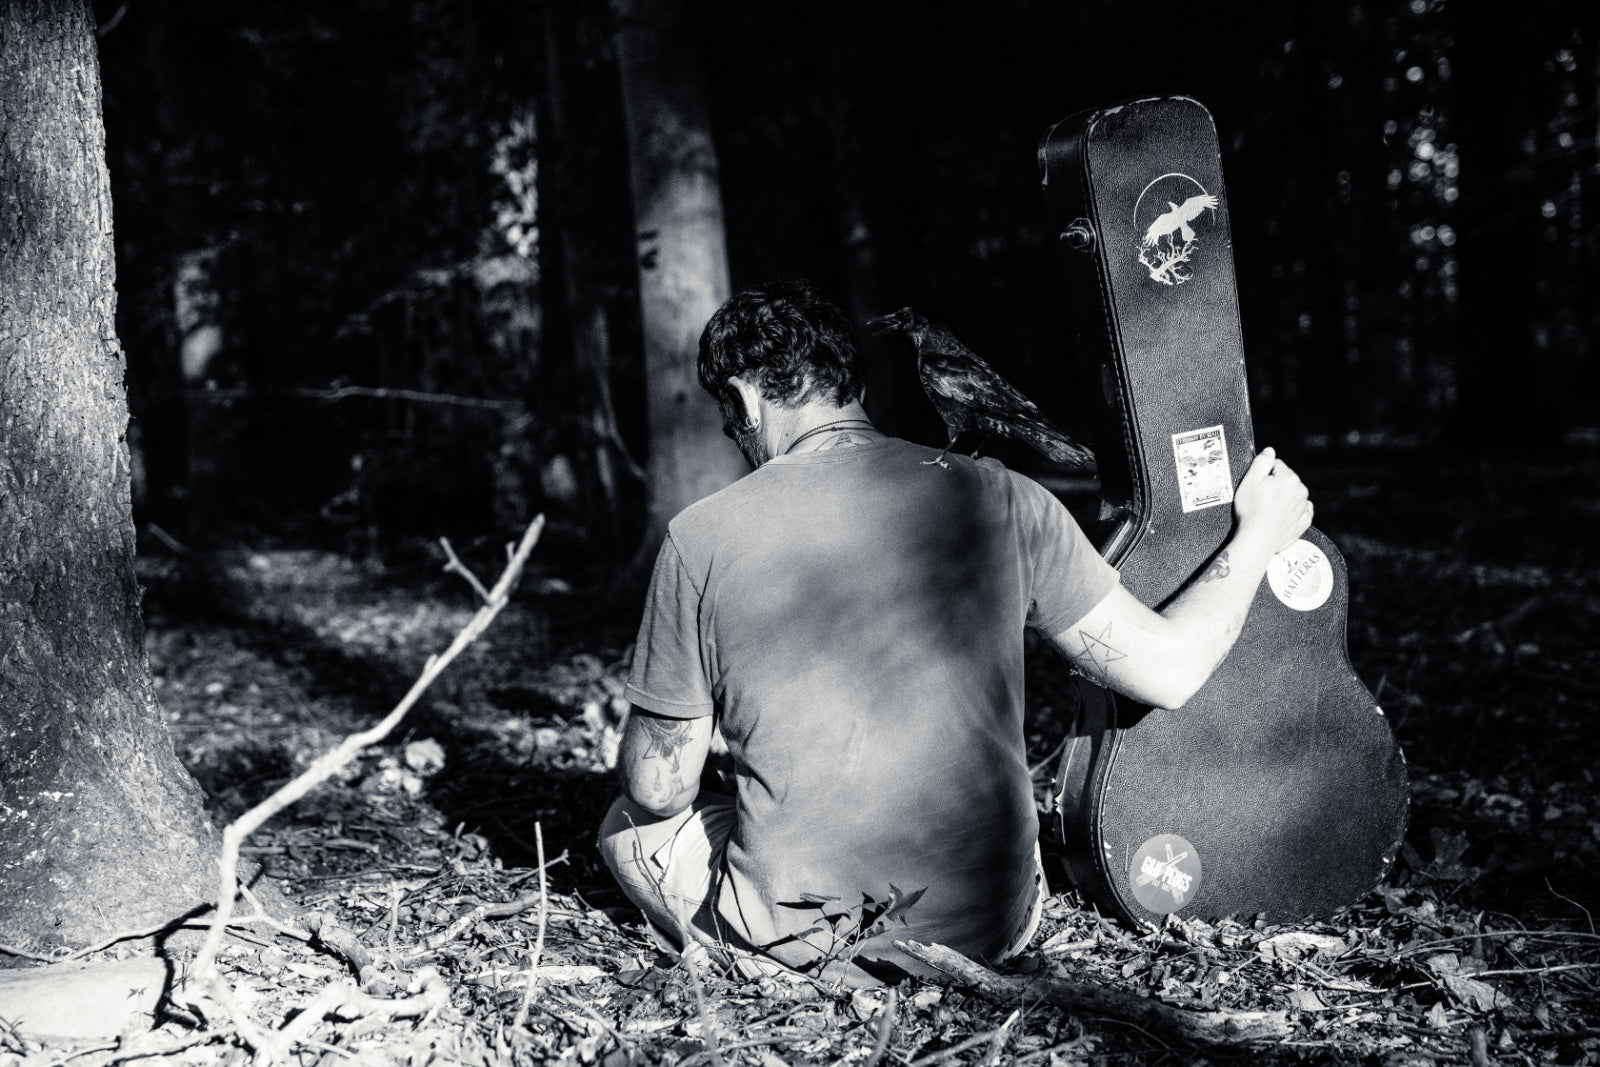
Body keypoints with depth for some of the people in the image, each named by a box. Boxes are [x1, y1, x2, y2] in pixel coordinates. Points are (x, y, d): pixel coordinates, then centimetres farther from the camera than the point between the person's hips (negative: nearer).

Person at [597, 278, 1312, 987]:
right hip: (992, 930, 4)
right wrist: (1260, 533, 14)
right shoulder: (999, 499, -5)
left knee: (630, 826, 26)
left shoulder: (702, 537, -9)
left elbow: (658, 790, -3)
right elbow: (1167, 671, -2)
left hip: (799, 948, -4)